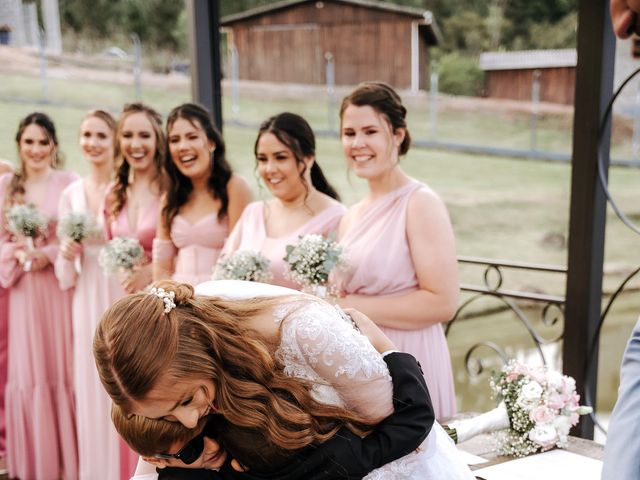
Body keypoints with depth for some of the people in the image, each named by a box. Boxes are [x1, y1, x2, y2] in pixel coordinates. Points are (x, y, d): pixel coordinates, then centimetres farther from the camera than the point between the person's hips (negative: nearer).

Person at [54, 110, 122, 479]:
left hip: (125, 298, -4)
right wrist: (66, 255, -9)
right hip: (88, 304, 4)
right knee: (92, 392, 9)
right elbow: (65, 278, 11)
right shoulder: (71, 194, 9)